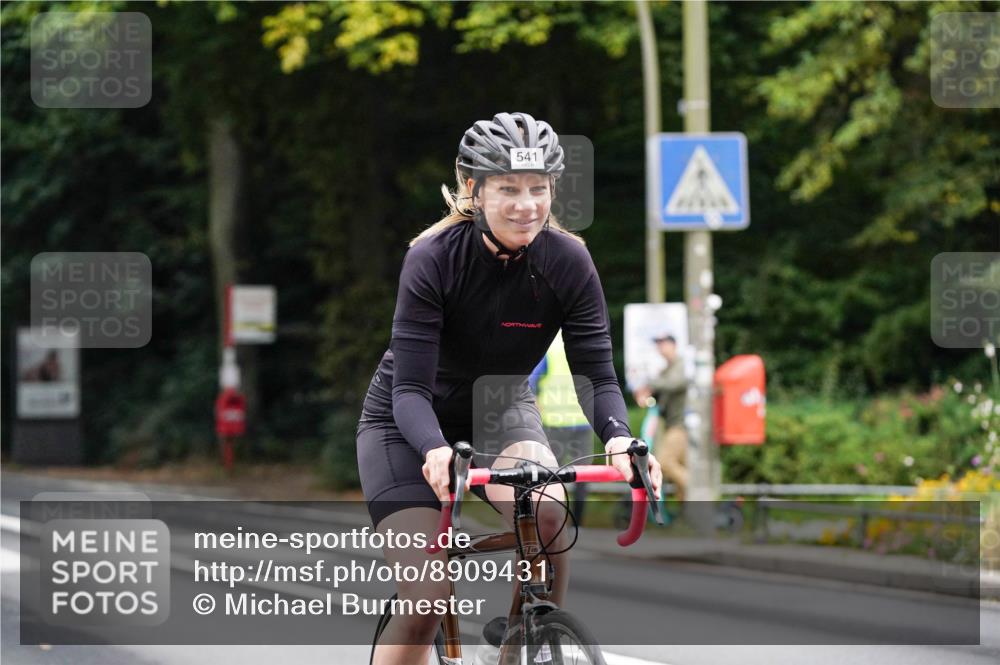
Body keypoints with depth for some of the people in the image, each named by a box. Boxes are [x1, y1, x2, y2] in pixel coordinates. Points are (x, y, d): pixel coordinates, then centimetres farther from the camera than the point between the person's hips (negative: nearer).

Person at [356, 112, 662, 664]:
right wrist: (435, 452, -50)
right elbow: (411, 388, -30)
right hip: (410, 426, -2)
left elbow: (596, 375, -19)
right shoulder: (433, 259, -27)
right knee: (426, 599, -15)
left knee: (547, 518, -29)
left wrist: (619, 439, -39)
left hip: (501, 411, 2)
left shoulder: (567, 260, -19)